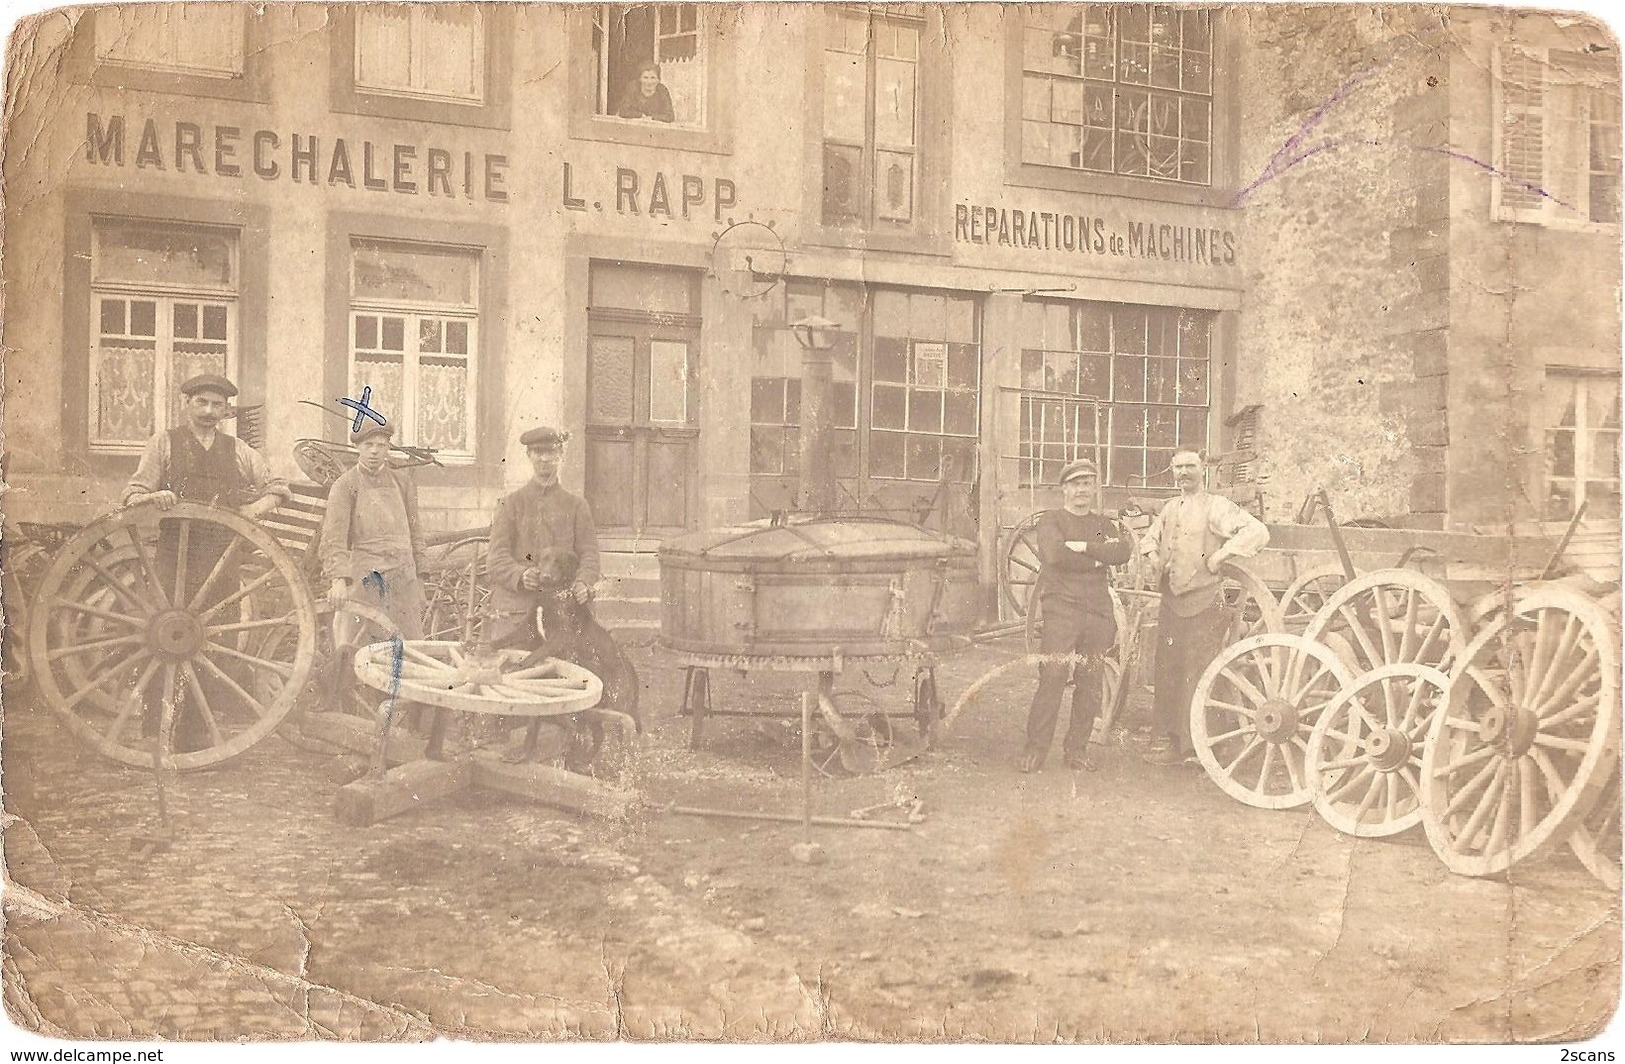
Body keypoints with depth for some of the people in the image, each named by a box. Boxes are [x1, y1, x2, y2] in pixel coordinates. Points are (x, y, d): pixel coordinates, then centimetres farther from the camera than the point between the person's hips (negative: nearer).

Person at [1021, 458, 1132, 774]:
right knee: (1052, 679, -12)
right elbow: (1056, 554, -14)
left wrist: (1083, 546, -11)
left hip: (1098, 609, 5)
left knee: (1090, 684, 4)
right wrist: (1098, 555, -7)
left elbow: (1123, 552, -2)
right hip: (1061, 608, -4)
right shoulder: (1051, 520, 7)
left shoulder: (1104, 524, 19)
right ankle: (1035, 748, -6)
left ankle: (1077, 748, 12)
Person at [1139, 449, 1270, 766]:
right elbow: (1151, 535, 34)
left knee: (1196, 674, -6)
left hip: (1204, 603, -7)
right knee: (1166, 669, 10)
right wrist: (1151, 553, 13)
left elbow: (1258, 531, -19)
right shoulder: (1170, 508, 14)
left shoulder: (1216, 507, -7)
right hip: (1171, 601, 7)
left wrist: (1223, 553, -20)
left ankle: (1189, 743, -1)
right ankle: (1165, 736, 18)